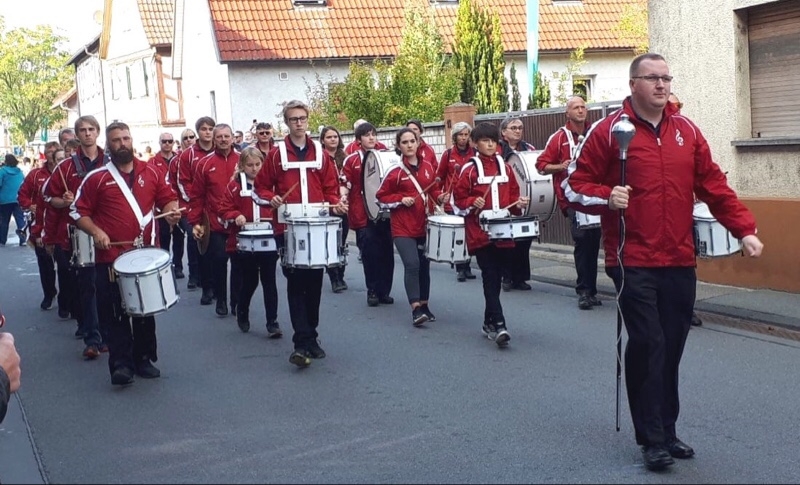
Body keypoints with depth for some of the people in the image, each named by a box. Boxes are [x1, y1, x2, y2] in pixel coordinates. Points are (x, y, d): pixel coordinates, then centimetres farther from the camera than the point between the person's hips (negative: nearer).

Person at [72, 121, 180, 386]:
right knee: (115, 313, -3)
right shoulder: (96, 178, -2)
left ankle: (145, 359, 23)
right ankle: (121, 364, 1)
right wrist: (95, 231, -15)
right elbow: (78, 211, 0)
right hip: (110, 257, -3)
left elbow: (168, 198, 13)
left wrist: (170, 211, -8)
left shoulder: (150, 172, 6)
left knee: (146, 310, 12)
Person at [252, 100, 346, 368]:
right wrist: (271, 199, -12)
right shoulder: (276, 154, 3)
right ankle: (301, 343, -9)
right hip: (288, 228, -2)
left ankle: (311, 338, 20)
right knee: (296, 284, -6)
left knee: (314, 284, 8)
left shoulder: (320, 153, 9)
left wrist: (335, 203, -8)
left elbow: (331, 187, 11)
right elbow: (260, 187, 8)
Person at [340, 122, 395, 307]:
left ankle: (385, 291, 14)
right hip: (363, 216, -3)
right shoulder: (351, 160, 2)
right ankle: (373, 291, 10)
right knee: (369, 254, -1)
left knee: (386, 253, 5)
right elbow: (345, 184, -2)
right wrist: (343, 197, -21)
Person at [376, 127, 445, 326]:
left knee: (424, 266, 12)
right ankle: (415, 309, -15)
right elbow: (381, 197, -3)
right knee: (412, 265, -17)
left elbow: (433, 189, 16)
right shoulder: (395, 171, -8)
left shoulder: (428, 166, 4)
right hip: (403, 227, -5)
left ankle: (424, 304, 26)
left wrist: (440, 197, -4)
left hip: (425, 225, 5)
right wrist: (401, 200, -16)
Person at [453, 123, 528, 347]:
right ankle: (499, 325, -16)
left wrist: (518, 203, -4)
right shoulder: (470, 169, -1)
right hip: (480, 232, -4)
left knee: (496, 277, 10)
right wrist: (472, 203, -17)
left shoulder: (505, 167, 11)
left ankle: (489, 323, 23)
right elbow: (459, 197, 1)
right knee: (490, 277, -11)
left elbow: (513, 194, 16)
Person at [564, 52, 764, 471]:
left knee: (671, 346, 10)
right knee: (647, 343, -8)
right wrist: (607, 198, -22)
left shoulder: (686, 131, 9)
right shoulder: (608, 131, -4)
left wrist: (744, 230, 3)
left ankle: (666, 431, 23)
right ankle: (652, 440, 3)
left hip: (679, 262, 5)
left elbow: (714, 186, 11)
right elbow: (574, 186, -3)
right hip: (632, 261, -4)